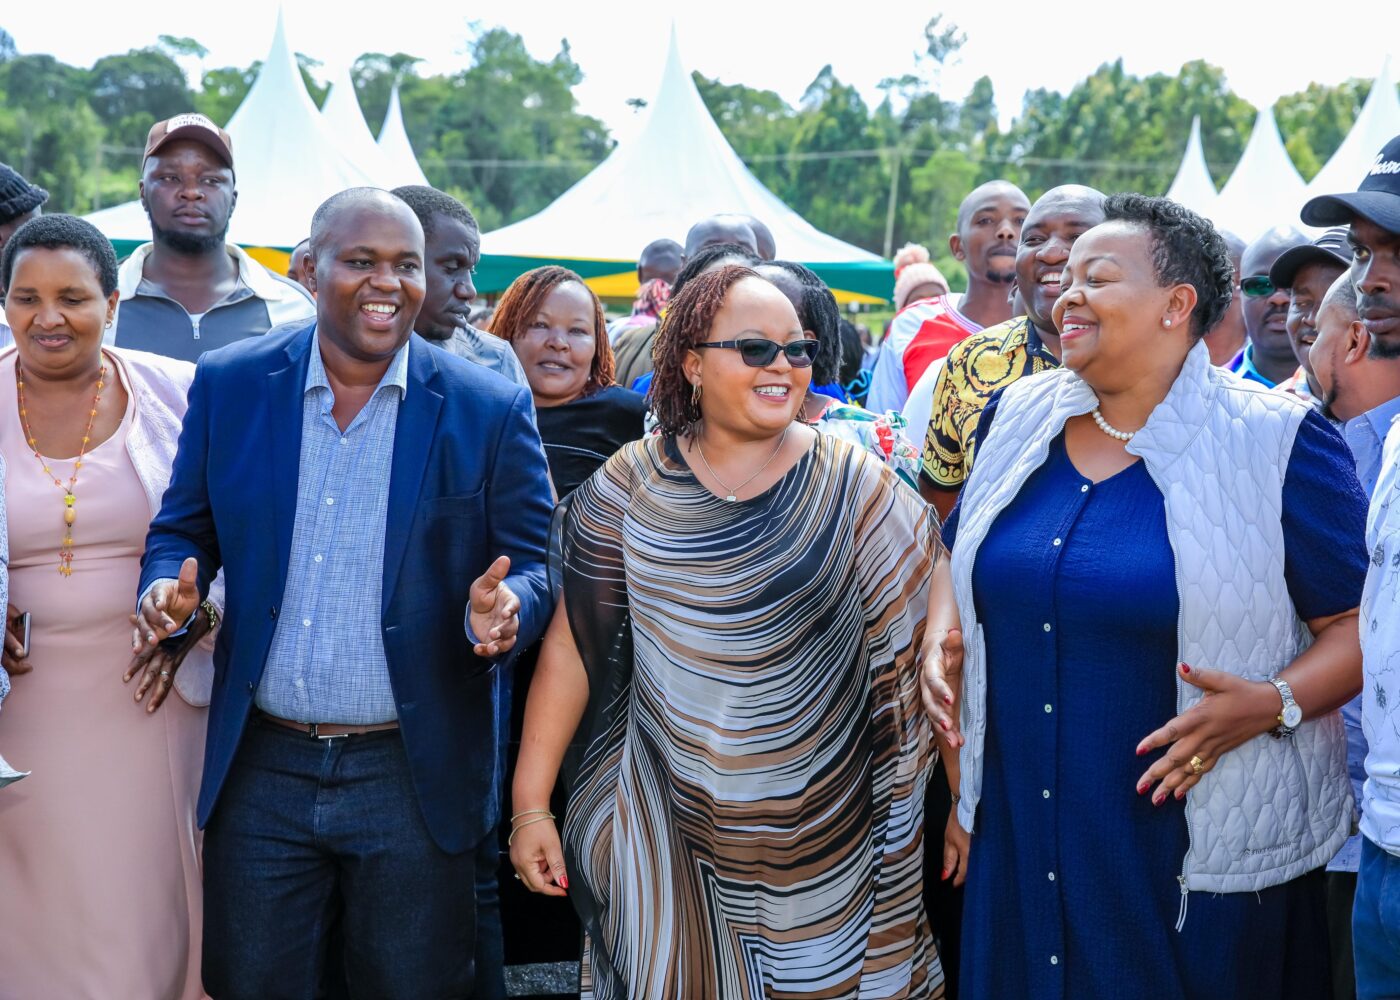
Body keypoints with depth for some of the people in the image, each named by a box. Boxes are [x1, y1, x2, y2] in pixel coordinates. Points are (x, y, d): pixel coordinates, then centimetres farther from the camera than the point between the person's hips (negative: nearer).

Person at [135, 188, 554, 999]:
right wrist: (170, 588, -12)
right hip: (259, 770, 2)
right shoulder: (229, 385, 2)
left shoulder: (489, 410, -4)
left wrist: (503, 606, -24)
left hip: (414, 776, -1)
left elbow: (538, 566, -2)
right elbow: (185, 529, 10)